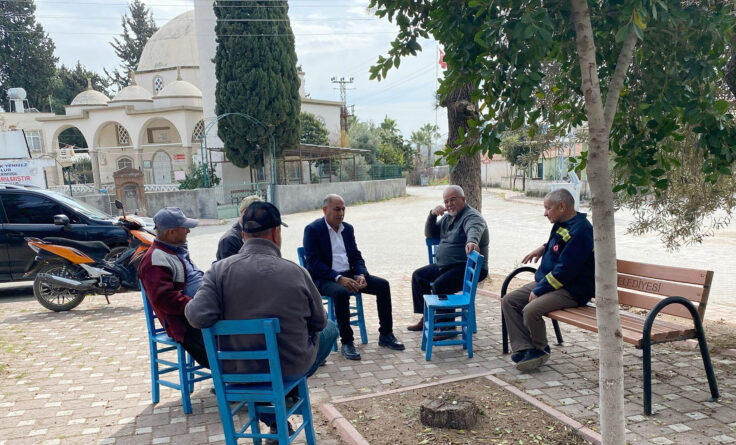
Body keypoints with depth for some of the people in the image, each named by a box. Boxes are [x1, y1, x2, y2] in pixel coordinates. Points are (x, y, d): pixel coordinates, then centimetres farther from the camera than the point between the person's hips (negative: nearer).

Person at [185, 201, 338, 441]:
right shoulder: (296, 272, -16)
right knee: (330, 329, 25)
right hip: (290, 366, -2)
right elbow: (318, 322, -4)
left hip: (235, 369, 2)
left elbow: (197, 316, -23)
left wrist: (189, 306, 0)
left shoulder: (219, 270, -13)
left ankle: (275, 422, 35)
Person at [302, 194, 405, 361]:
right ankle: (346, 343, -23)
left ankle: (386, 335, 0)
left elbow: (356, 256, 13)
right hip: (323, 279, -6)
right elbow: (313, 262, -16)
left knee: (383, 285, -10)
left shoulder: (348, 228, 13)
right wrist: (338, 278, -24)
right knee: (341, 293, -38)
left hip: (349, 275, 7)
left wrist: (361, 275, -9)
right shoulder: (312, 229, -7)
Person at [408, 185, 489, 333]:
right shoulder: (448, 218, 17)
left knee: (439, 286, -29)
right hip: (445, 265, 10)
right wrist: (432, 215, 1)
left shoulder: (472, 216, -13)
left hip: (468, 267, -10)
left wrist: (471, 241, -60)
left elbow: (474, 229, -36)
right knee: (418, 276, 9)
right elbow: (430, 234, 19)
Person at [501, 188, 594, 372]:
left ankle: (540, 349, -2)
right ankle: (525, 350, -9)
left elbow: (564, 271, -24)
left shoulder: (579, 231, -20)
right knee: (508, 301, -1)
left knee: (531, 310, -30)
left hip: (572, 290, -10)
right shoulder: (562, 224, 11)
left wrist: (539, 291, -19)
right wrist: (543, 248, 17)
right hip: (547, 281, 10)